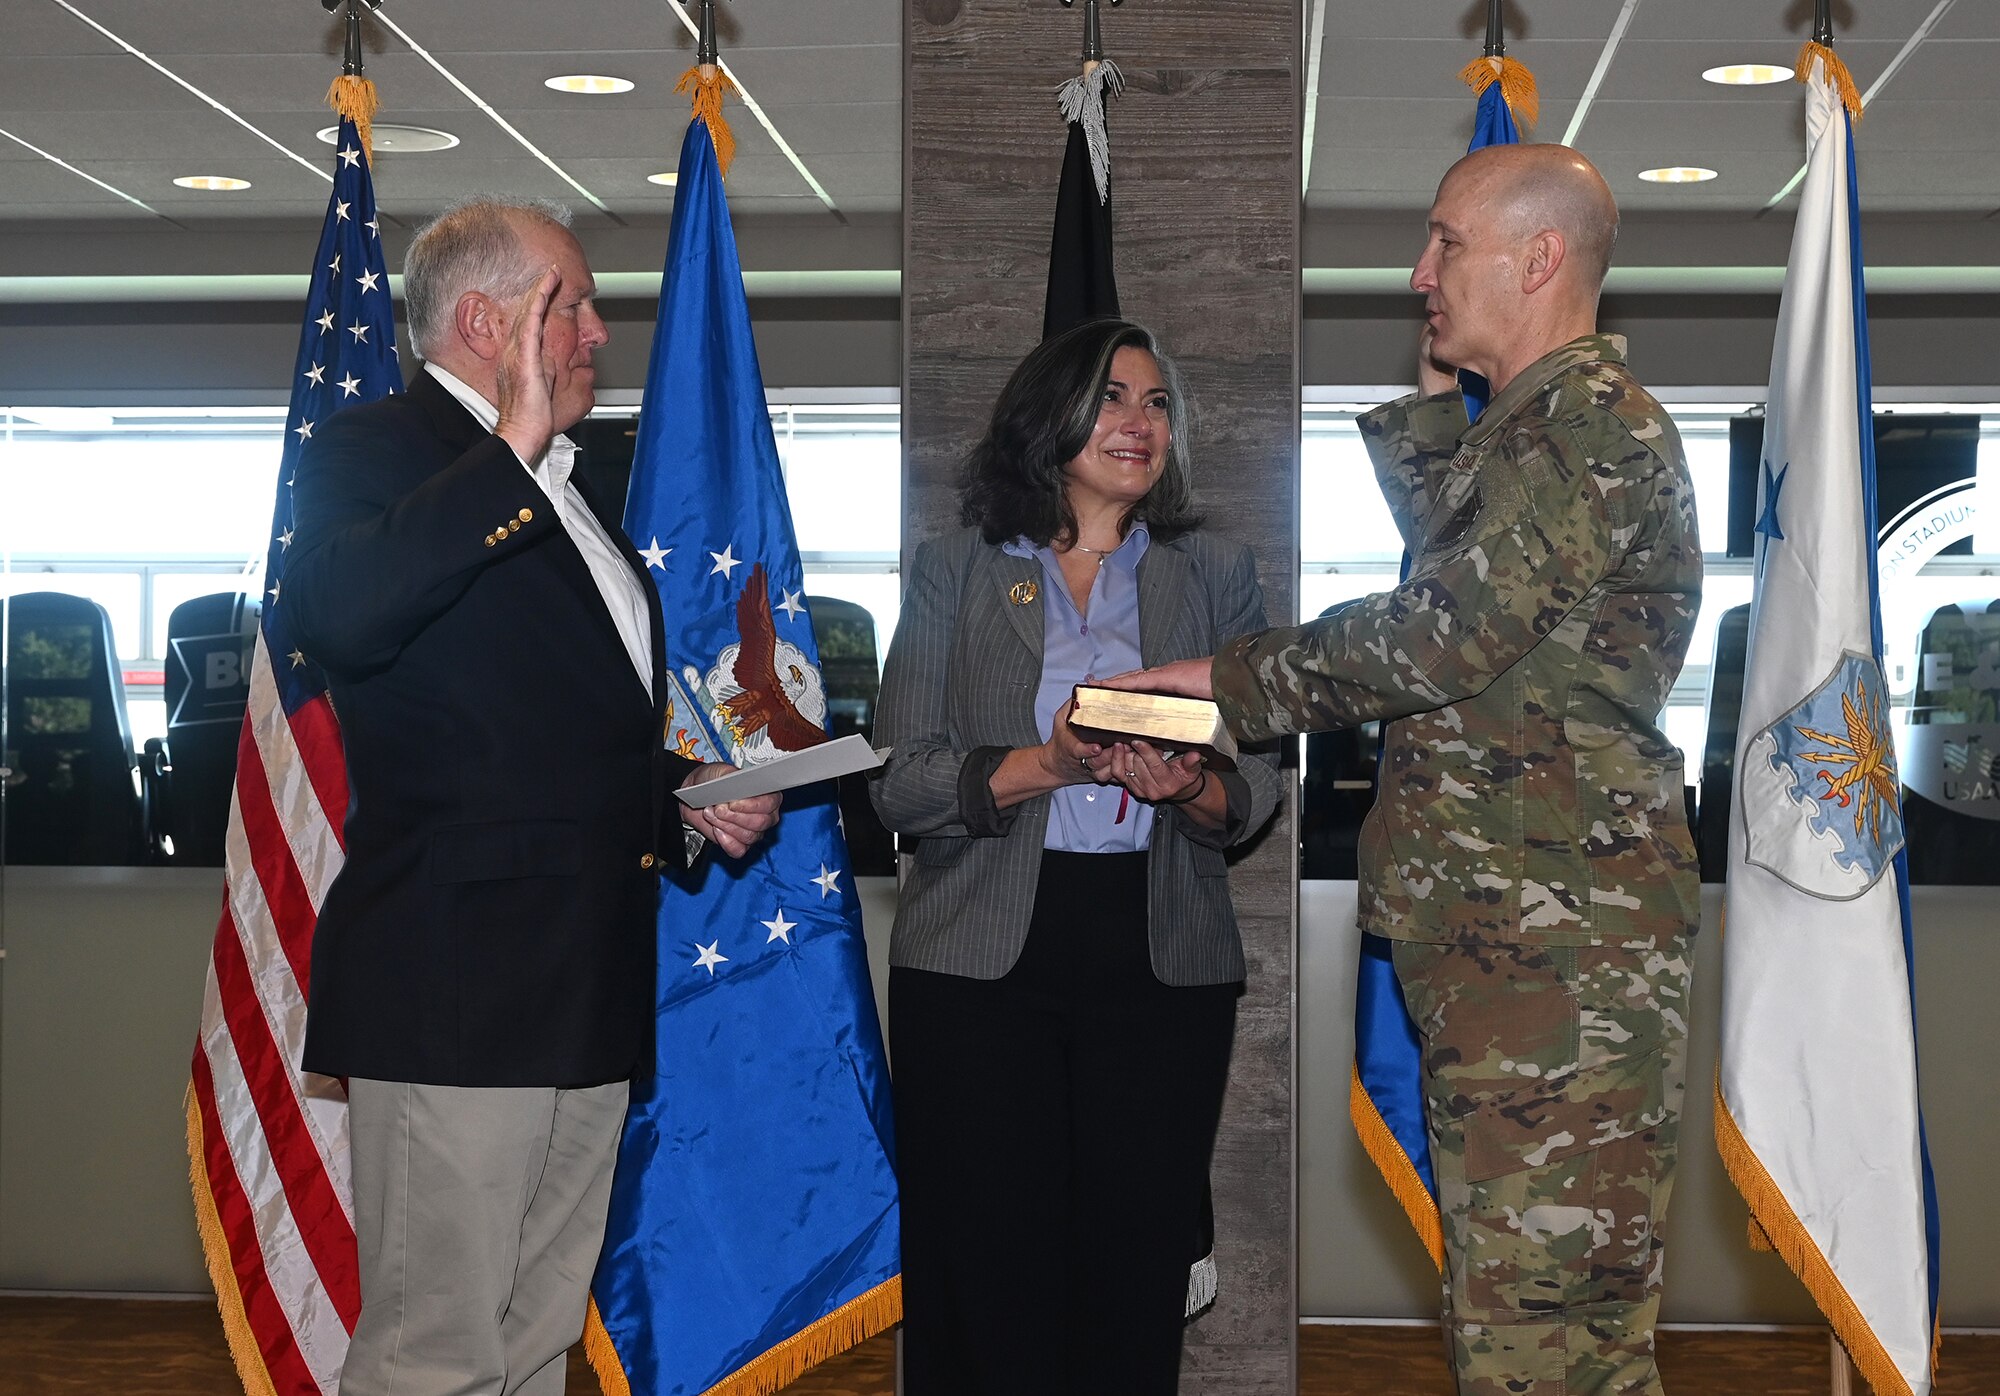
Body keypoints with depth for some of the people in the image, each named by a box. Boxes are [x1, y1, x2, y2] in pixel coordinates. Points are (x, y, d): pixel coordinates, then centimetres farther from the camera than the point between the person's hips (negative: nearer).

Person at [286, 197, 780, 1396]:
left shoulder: (562, 488, 22)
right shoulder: (373, 452, -5)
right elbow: (338, 617, -29)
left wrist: (690, 797, 15)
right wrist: (515, 443, -25)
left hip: (594, 984, 9)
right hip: (458, 976, -9)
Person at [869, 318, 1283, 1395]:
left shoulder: (1218, 577, 13)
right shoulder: (954, 571, 8)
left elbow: (1258, 788, 9)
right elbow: (899, 782, -1)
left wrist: (1191, 789, -14)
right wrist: (1049, 764, -16)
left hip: (1162, 965, 1)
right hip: (980, 963, -1)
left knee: (1135, 1279, 0)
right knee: (986, 1271, -2)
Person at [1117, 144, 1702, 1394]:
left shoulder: (1591, 417, -12)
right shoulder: (1536, 420, 20)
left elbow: (1446, 634, -19)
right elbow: (1450, 557, 36)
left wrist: (1233, 678, -8)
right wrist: (1430, 397, 25)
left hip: (1558, 927, -11)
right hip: (1498, 919, 11)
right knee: (1509, 1290, 16)